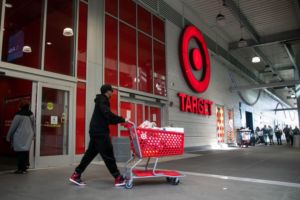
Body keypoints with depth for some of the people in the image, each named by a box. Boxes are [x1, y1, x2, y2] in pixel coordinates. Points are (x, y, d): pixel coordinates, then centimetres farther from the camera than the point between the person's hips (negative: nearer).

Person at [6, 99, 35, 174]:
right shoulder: (31, 115, 6)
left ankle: (21, 168, 0)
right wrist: (32, 134, 25)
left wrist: (8, 136, 3)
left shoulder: (19, 115, -12)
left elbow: (13, 126, -6)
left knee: (20, 152, -2)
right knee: (26, 150, 14)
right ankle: (26, 165, 21)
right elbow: (33, 126, 14)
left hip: (20, 136, -6)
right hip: (28, 135, 6)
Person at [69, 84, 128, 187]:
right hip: (100, 132, -10)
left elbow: (106, 119, 20)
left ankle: (76, 175, 17)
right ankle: (118, 178, -1)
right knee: (108, 154, -6)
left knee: (90, 153, 12)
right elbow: (108, 114, -26)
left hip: (96, 131, 10)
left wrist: (119, 121, 11)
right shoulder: (102, 100, -10)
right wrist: (122, 120, -23)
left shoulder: (102, 100, 21)